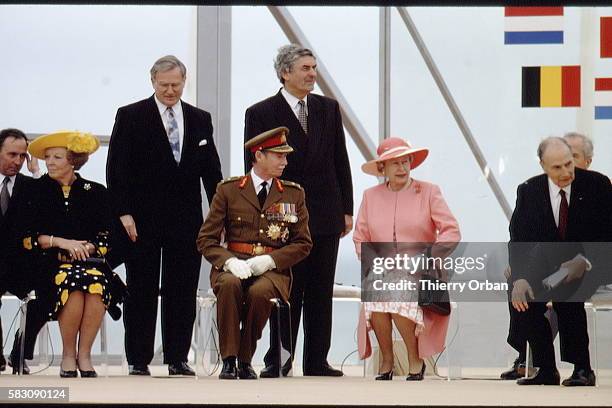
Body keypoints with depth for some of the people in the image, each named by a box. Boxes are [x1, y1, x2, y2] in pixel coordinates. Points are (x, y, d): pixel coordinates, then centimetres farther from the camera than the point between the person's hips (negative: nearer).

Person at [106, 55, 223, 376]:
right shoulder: (131, 117, 1)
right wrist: (124, 212, -11)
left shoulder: (200, 120, 11)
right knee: (142, 291, 3)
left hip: (186, 220, 3)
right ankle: (138, 360, 8)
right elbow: (116, 168, -3)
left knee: (183, 291, 3)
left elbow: (211, 169, 12)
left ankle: (177, 359, 10)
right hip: (143, 220, -3)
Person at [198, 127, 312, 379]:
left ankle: (245, 361, -18)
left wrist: (270, 260, -8)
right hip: (233, 265, 0)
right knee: (229, 284, -36)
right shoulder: (228, 190, 8)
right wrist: (230, 261, -15)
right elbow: (206, 239, 5)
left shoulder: (294, 194, 13)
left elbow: (303, 243, 9)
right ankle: (229, 360, -28)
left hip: (272, 268, 0)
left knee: (260, 291, -35)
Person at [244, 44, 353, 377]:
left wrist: (346, 209, 7)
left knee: (321, 293, 6)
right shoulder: (261, 113, -2)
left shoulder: (328, 109, 10)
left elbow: (340, 162, 12)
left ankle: (317, 361, 11)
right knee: (286, 292, -1)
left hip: (325, 214, 4)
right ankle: (278, 360, 6)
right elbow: (254, 168, -2)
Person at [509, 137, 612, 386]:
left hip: (590, 268, -3)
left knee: (565, 291, -33)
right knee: (521, 294, -23)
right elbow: (519, 240, -5)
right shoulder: (529, 191, -2)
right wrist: (520, 278, -22)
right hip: (547, 267, 3)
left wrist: (584, 261, -27)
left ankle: (581, 368, -23)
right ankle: (545, 369, -10)